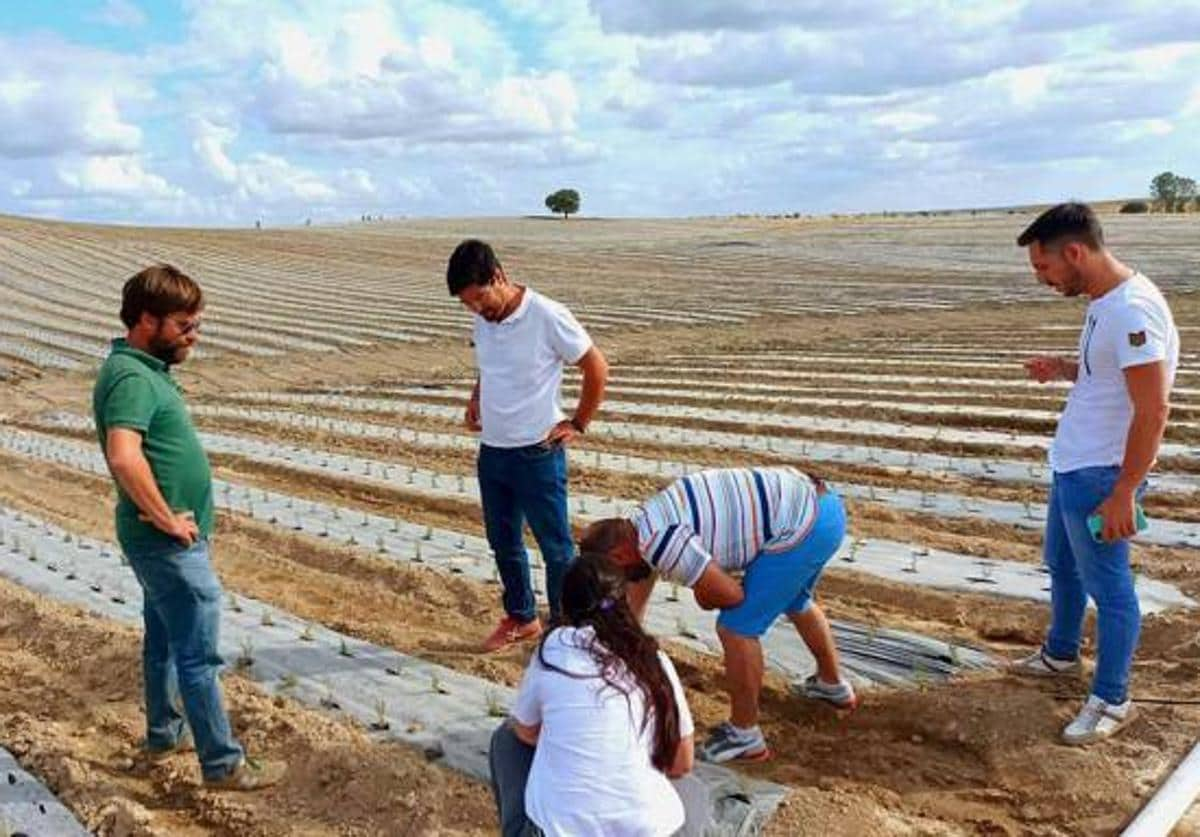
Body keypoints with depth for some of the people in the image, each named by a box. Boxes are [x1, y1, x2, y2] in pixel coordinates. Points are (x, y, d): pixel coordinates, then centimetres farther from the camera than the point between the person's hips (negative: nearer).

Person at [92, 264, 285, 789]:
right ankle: (223, 764, 7)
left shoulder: (146, 368, 10)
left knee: (165, 639, 22)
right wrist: (167, 519, -25)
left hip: (163, 540, 10)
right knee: (198, 653, -2)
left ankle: (165, 733, 38)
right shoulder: (132, 377, -21)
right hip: (169, 542, -10)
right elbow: (124, 457, -36)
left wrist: (172, 516, 11)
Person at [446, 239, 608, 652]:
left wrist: (578, 424, -6)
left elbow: (597, 368, -9)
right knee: (503, 542, 19)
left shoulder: (547, 316, -18)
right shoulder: (484, 320, 2)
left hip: (537, 454, -7)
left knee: (556, 548, 5)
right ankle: (521, 618, 37)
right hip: (492, 452, 7)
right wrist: (475, 398, 4)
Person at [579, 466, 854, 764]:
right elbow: (630, 613, 24)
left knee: (737, 628, -3)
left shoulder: (658, 541, -20)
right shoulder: (644, 528, 12)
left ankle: (745, 737, 13)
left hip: (802, 524, -10)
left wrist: (702, 594, 6)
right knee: (795, 603, 34)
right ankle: (833, 685, 55)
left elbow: (731, 595, -16)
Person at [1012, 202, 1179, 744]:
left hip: (1100, 476, -10)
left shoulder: (1131, 311, -24)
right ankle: (1060, 655, 45)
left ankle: (1111, 701, 18)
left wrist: (1123, 494, -24)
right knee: (1062, 566, 25)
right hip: (1073, 465, 10)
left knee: (1108, 588, 3)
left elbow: (1153, 411, -26)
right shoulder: (1103, 303, 6)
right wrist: (1063, 370, 5)